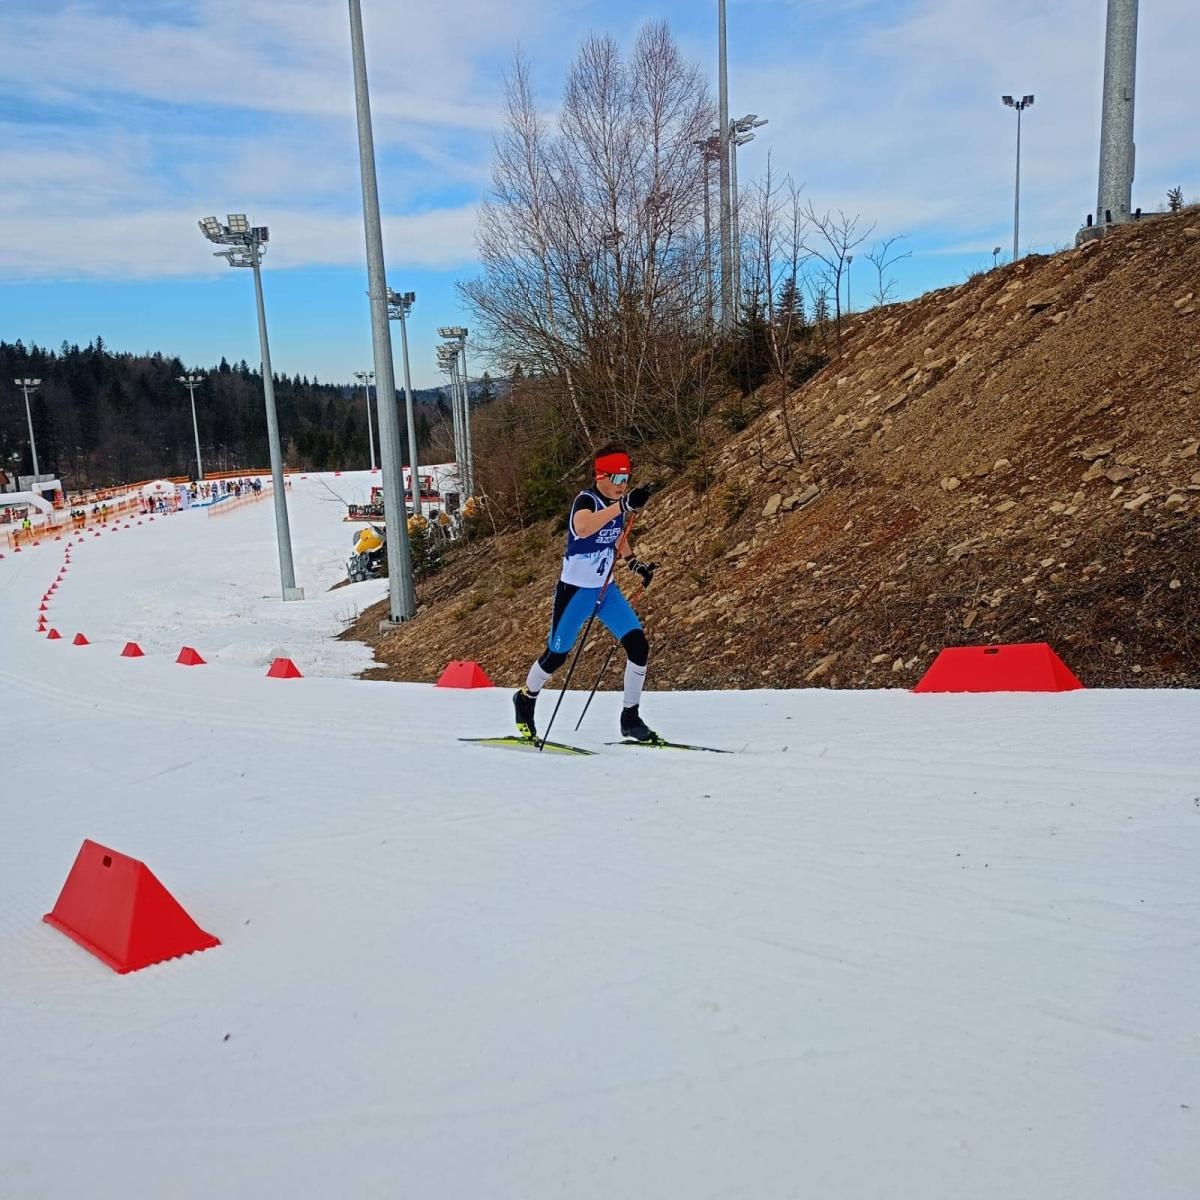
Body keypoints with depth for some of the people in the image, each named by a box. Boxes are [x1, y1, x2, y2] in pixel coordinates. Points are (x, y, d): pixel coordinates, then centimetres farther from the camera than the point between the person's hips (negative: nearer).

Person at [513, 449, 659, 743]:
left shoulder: (617, 503, 2)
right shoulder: (586, 500, -20)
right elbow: (582, 528, -46)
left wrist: (634, 564, 11)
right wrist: (623, 505, -52)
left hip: (606, 589, 6)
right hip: (575, 589, -6)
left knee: (638, 645, -7)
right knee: (556, 655, 7)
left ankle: (630, 718, 5)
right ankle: (526, 699, 36)